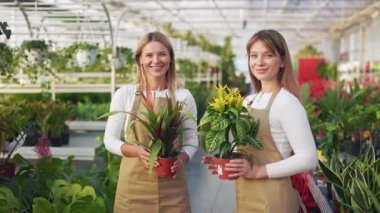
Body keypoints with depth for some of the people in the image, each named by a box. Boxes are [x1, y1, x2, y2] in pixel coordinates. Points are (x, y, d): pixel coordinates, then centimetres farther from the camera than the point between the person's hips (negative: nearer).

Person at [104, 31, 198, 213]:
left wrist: (182, 159, -14)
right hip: (133, 184, -1)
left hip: (172, 186, 1)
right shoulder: (125, 94, -2)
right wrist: (137, 151, -16)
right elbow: (110, 140, 1)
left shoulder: (183, 96, 0)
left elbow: (192, 140, 6)